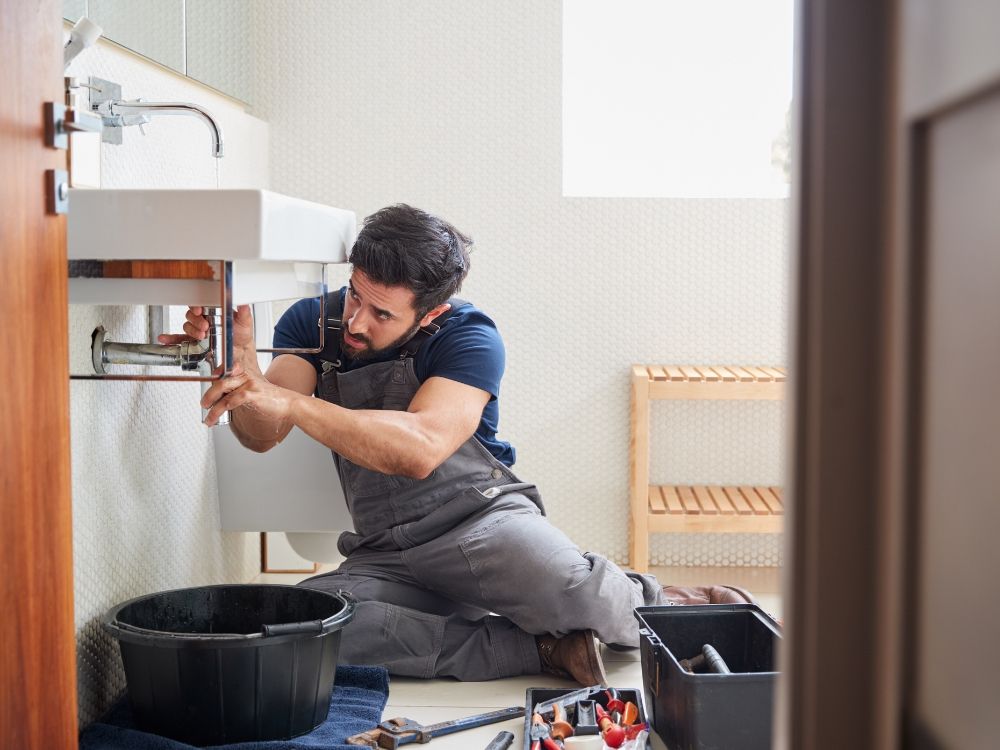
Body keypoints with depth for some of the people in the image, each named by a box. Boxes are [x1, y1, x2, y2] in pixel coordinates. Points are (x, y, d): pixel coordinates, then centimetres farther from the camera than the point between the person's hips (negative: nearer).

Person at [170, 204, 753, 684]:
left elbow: (421, 448, -28)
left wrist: (289, 401, -37)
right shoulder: (315, 323, 3)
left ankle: (664, 605, 1)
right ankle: (538, 648, -22)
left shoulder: (469, 337, -10)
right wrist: (242, 369, -33)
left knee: (560, 583, -38)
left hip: (480, 519, -4)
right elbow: (263, 436, -10)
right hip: (384, 555, 4)